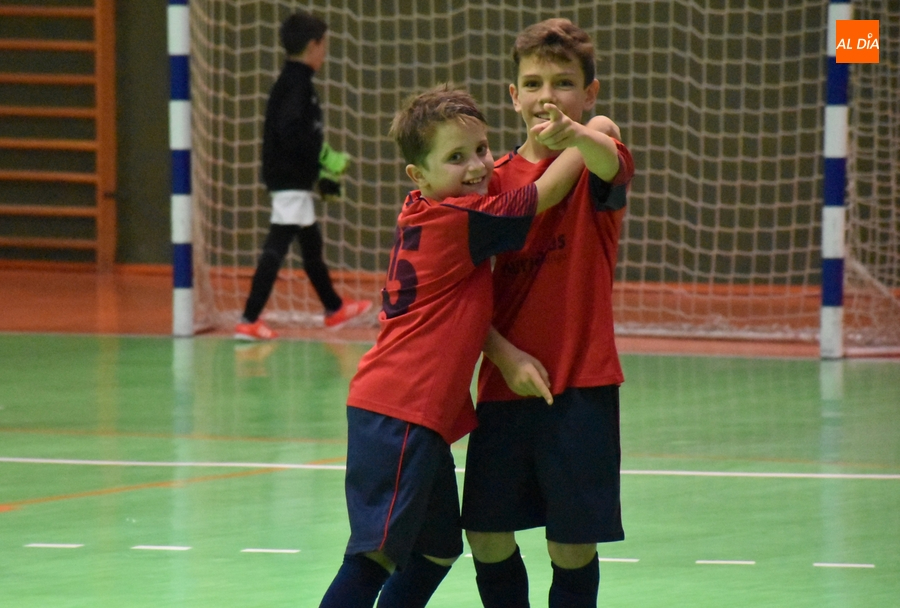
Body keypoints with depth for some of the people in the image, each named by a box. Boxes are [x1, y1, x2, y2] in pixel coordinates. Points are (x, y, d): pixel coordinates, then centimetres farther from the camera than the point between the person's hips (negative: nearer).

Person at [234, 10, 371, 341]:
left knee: (311, 243, 22)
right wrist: (325, 157, -20)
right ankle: (249, 322, -14)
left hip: (294, 180, 11)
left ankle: (334, 309, 37)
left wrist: (319, 174, 24)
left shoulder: (290, 82, 15)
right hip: (291, 182, -11)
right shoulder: (297, 83, -16)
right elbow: (291, 131, -27)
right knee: (276, 248, -11)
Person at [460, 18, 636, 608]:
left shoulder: (595, 166, -4)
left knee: (572, 544, 0)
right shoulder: (497, 178, 6)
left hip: (580, 388, -4)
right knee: (488, 536, 8)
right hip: (507, 386, 4)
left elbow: (610, 160, -31)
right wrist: (504, 355, -9)